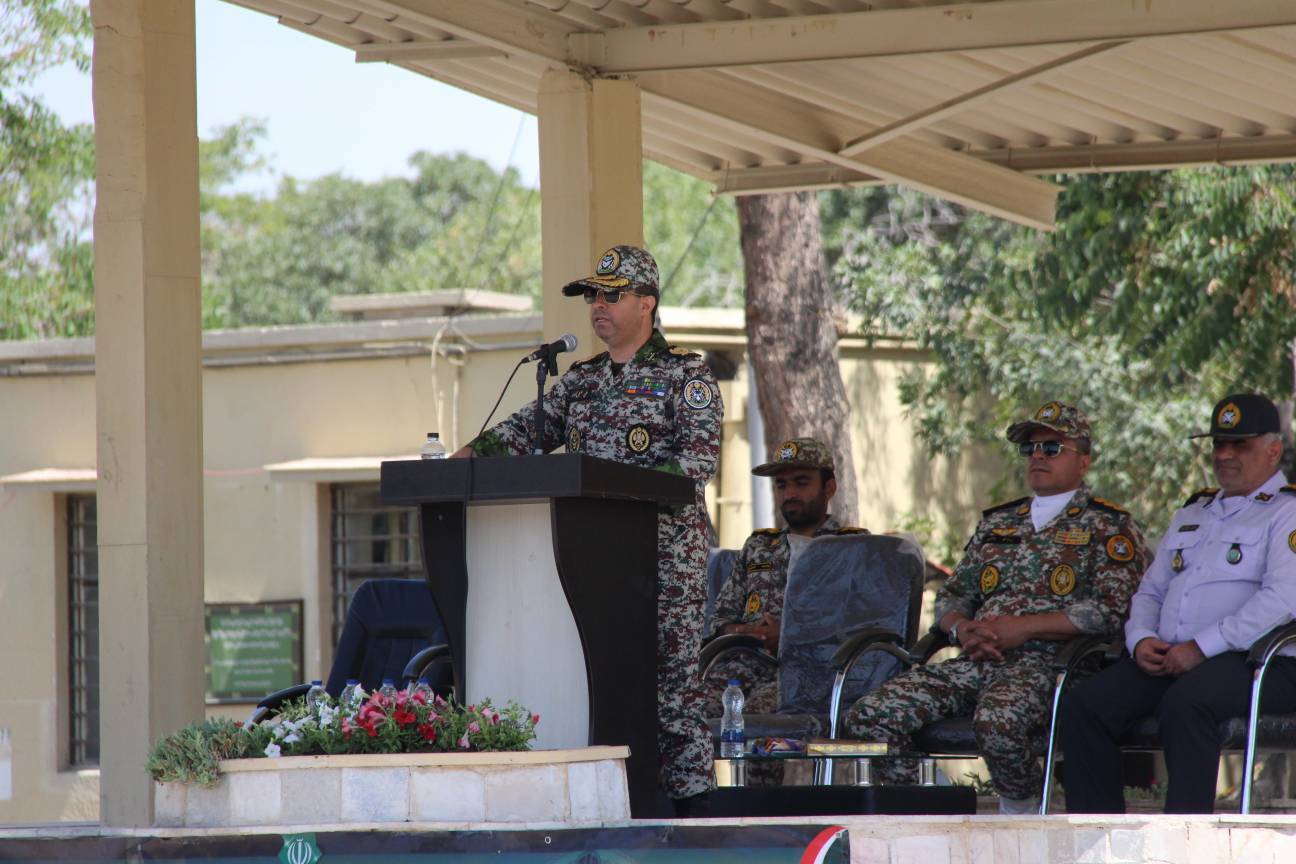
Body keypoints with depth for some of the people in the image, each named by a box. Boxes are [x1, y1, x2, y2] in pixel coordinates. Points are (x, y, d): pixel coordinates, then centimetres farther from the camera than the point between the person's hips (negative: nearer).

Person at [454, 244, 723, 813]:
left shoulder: (686, 375, -1)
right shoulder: (581, 380, 19)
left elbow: (701, 454, -11)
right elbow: (528, 427, 14)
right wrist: (473, 455, -5)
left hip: (666, 550, -6)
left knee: (672, 675, -8)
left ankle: (690, 799, -7)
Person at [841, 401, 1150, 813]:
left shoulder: (1109, 527, 7)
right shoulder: (997, 523, 27)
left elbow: (1113, 609, -7)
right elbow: (950, 596, 26)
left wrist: (1020, 628, -12)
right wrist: (962, 628, 0)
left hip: (1047, 664, -6)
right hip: (976, 662, 6)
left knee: (997, 722, -40)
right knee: (870, 716, -18)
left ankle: (1022, 812, -12)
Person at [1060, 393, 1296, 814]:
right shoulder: (1192, 512, 28)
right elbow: (1150, 591, 27)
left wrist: (1201, 647, -18)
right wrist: (1141, 640, 2)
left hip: (1253, 660, -7)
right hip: (1165, 660, 7)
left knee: (1186, 703, -39)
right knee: (1085, 704, -18)